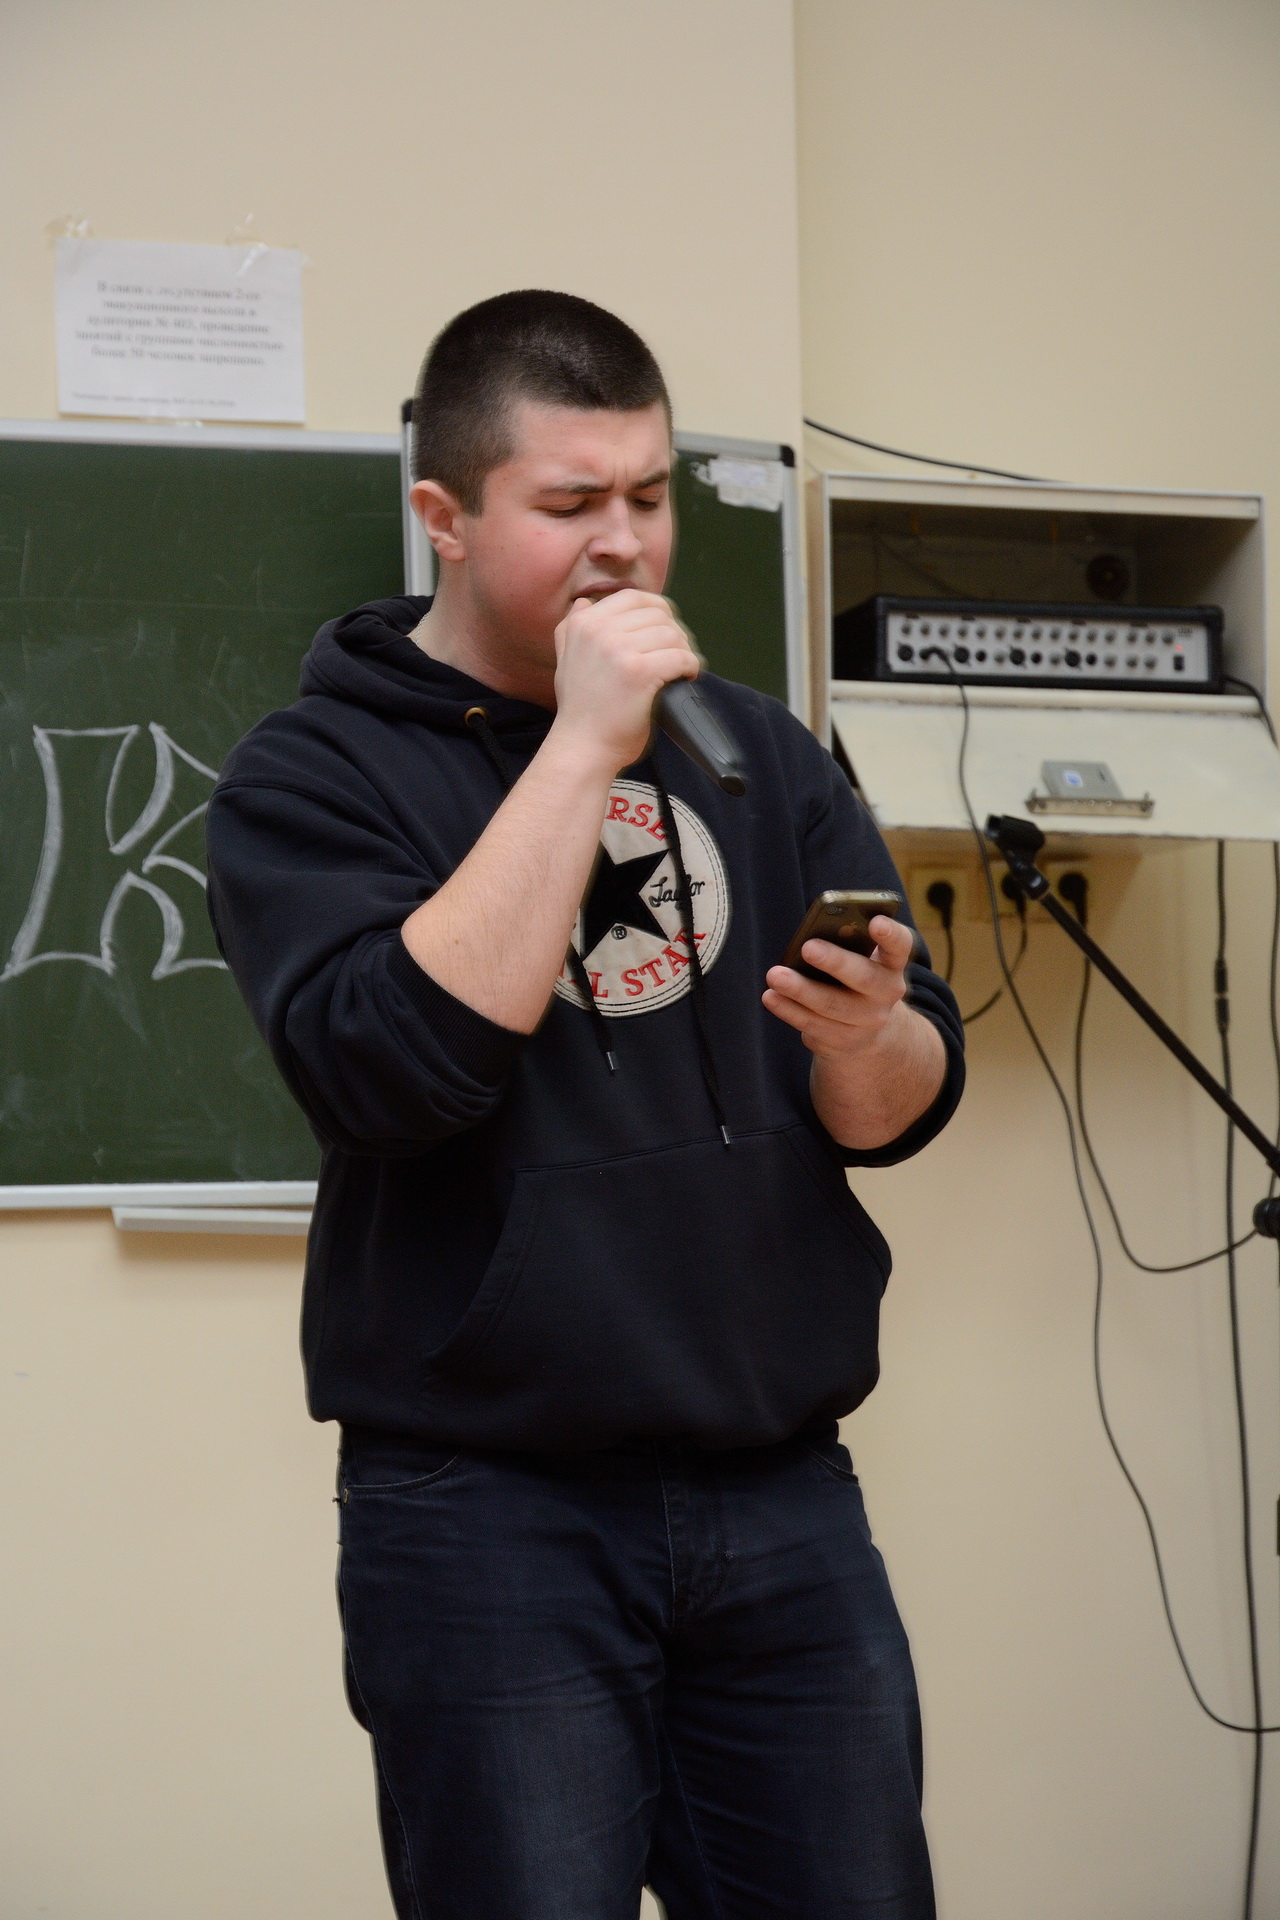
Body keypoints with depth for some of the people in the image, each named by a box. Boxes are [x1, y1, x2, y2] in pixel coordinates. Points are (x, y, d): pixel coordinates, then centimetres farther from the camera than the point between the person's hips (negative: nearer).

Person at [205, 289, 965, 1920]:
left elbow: (902, 1111, 8)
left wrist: (864, 1034, -16)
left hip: (784, 1491, 4)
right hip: (490, 1517, -4)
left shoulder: (756, 751, 11)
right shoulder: (313, 776, -2)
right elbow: (391, 1067, -20)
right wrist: (582, 744, -17)